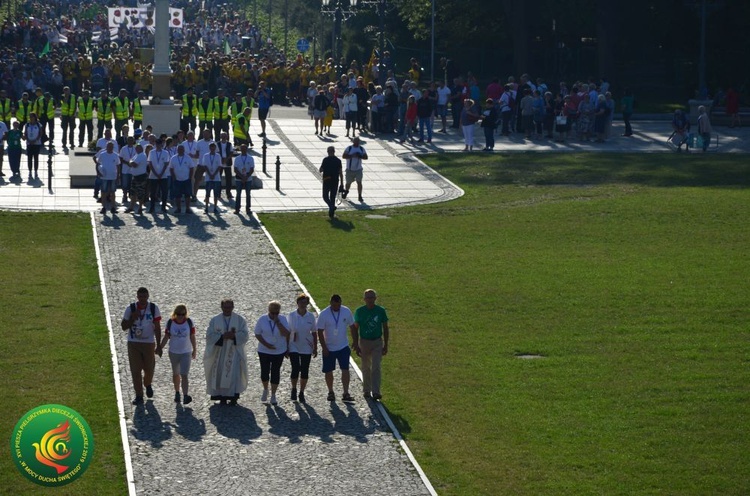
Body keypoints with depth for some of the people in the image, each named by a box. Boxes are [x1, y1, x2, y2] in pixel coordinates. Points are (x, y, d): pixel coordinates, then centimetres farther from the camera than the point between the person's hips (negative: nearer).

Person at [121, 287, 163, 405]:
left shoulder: (154, 308, -3)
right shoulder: (131, 308, -3)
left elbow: (157, 328, 0)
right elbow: (123, 327, 2)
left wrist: (158, 346, -3)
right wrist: (132, 319, -17)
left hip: (149, 343, 0)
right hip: (133, 343, 0)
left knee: (149, 369, 8)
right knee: (135, 370, -3)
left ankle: (147, 385, 41)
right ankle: (139, 396, 4)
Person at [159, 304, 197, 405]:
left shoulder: (189, 322, -7)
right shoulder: (170, 323, -7)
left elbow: (192, 337, 0)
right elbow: (166, 337, 0)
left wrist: (194, 350, 4)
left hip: (186, 352, -2)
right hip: (174, 352, 2)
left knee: (184, 375, -12)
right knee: (176, 374, 16)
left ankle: (185, 396, -17)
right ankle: (177, 393, 33)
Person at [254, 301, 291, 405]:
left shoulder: (282, 319, -6)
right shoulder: (262, 319, -6)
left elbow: (286, 334, -17)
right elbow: (257, 334, -3)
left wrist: (277, 322, -24)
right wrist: (266, 344, -15)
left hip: (279, 351, 0)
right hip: (264, 351, 0)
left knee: (275, 372, 3)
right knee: (264, 371, 3)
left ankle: (273, 395, 15)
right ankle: (265, 390, 31)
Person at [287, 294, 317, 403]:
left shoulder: (311, 316, 0)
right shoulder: (291, 316, -4)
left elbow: (314, 333, 6)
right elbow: (287, 333, 1)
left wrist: (315, 348, 4)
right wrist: (286, 348, 0)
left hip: (307, 348, 2)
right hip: (294, 348, -2)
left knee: (305, 371, 4)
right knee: (295, 369, -12)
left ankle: (302, 393, 17)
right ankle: (294, 389, 13)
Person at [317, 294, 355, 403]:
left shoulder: (346, 312, -5)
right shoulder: (324, 314, -12)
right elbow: (320, 332, -8)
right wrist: (324, 347, -11)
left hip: (343, 347, 1)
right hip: (329, 348, -1)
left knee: (345, 369, -10)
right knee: (328, 371, 7)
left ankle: (346, 393, -11)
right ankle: (330, 392, 24)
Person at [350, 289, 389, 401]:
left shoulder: (381, 311, -4)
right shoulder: (359, 311, -5)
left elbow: (385, 328, 5)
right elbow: (355, 328, 1)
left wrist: (385, 345, 4)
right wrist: (356, 345, -4)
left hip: (377, 342, 0)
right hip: (364, 342, 0)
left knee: (376, 367, -9)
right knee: (366, 368, 9)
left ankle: (376, 392, -10)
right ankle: (367, 391, 23)